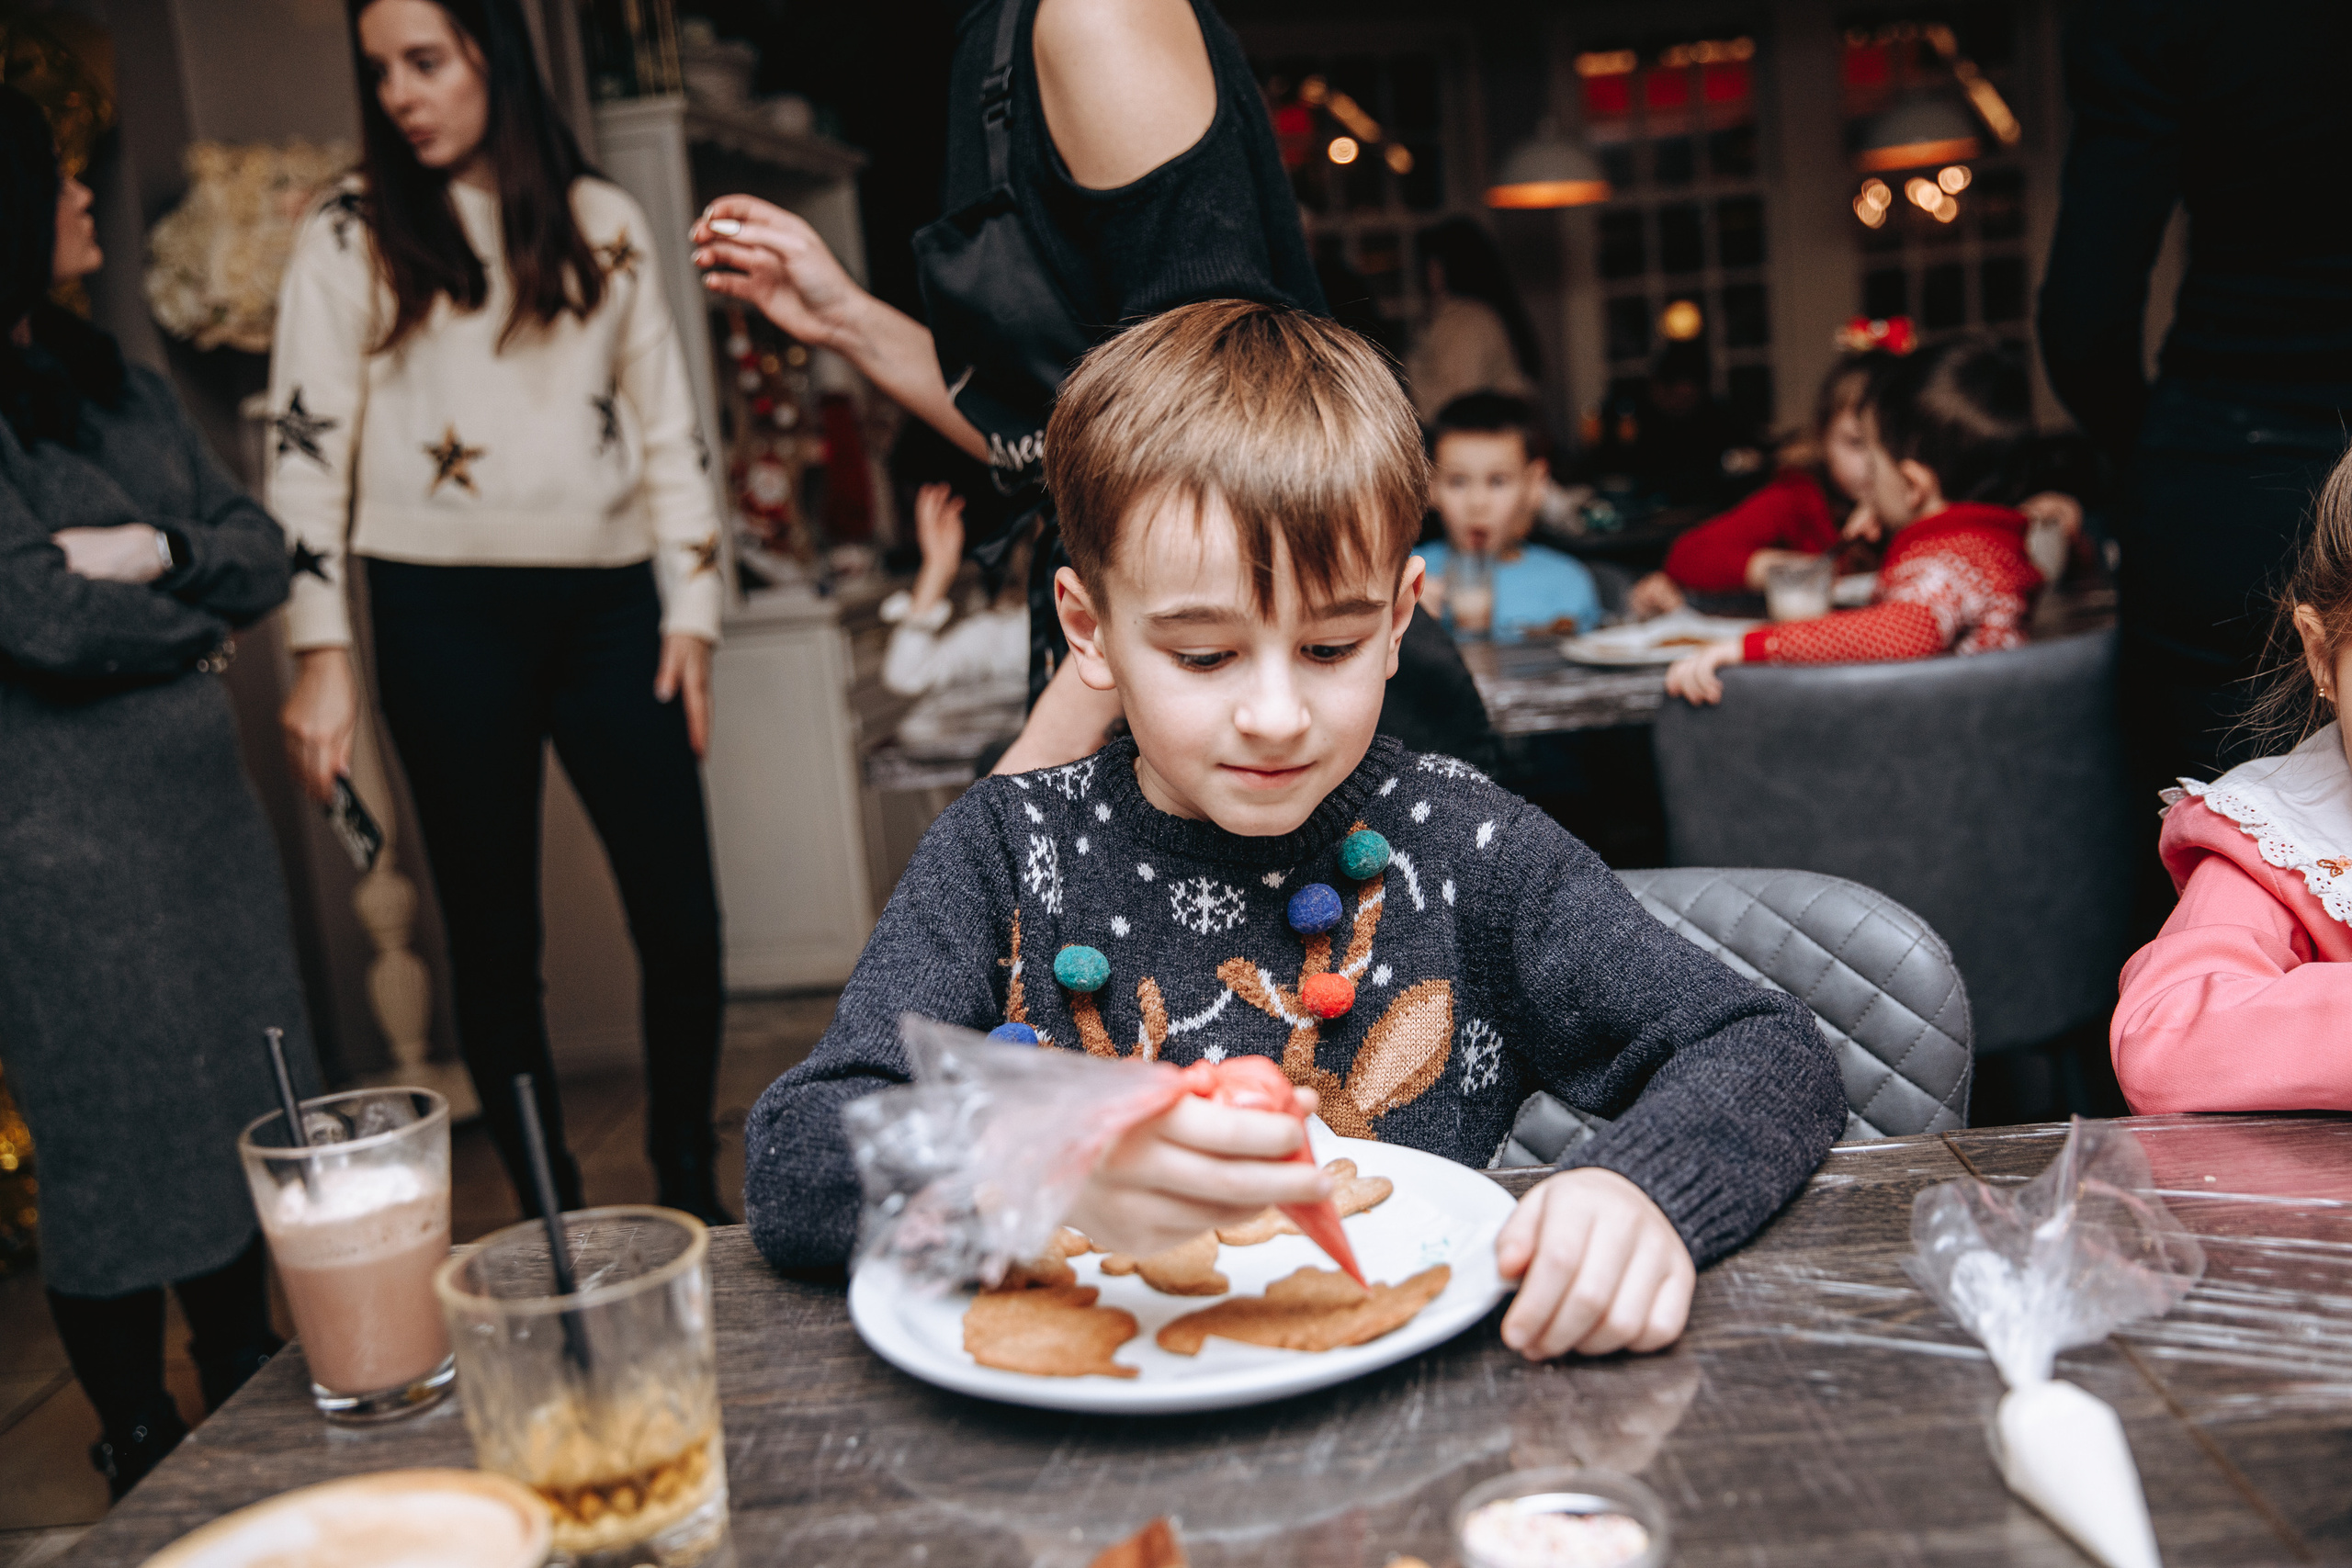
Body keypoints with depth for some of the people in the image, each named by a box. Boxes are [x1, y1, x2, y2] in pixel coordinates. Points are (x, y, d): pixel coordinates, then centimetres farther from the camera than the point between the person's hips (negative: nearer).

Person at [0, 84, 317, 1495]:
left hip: (206, 802, 7)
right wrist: (197, 627, -2)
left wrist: (160, 553, -10)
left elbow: (264, 550, 10)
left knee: (244, 1122, 14)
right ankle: (145, 1455, 21)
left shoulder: (116, 383, 13)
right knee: (121, 1151, 3)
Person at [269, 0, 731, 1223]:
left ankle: (691, 1201, 19)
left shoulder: (604, 224, 10)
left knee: (682, 913, 1)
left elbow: (667, 426, 12)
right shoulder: (349, 239, 4)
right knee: (494, 936, 5)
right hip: (447, 616, -2)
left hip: (605, 602, 2)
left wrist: (691, 609, 6)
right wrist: (321, 651, -7)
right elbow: (306, 449, 1)